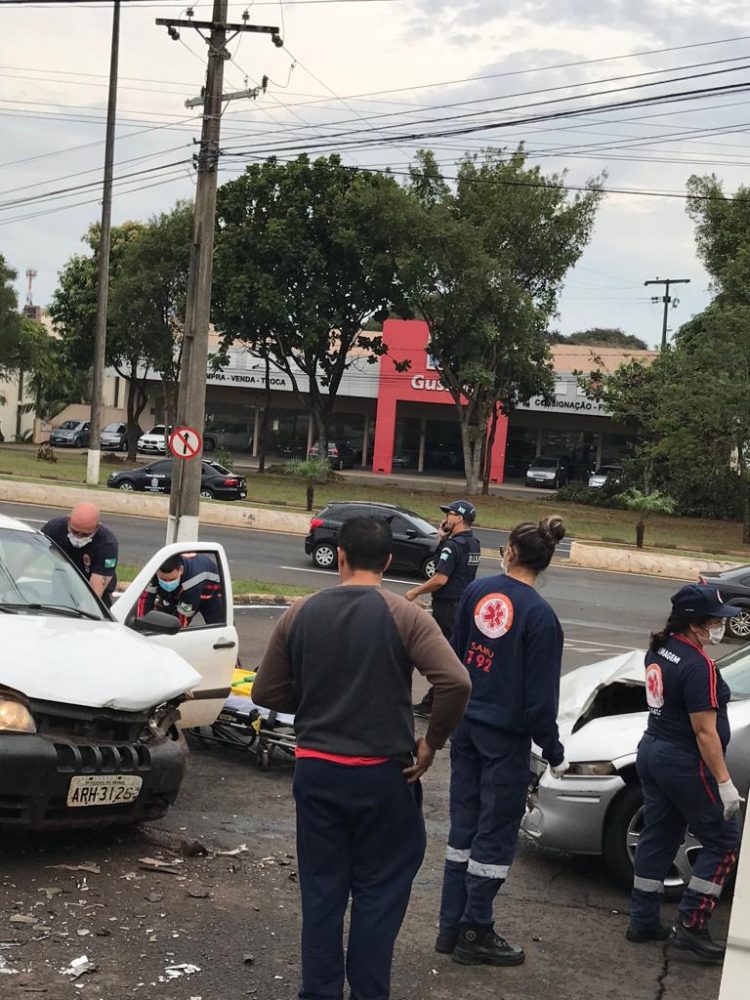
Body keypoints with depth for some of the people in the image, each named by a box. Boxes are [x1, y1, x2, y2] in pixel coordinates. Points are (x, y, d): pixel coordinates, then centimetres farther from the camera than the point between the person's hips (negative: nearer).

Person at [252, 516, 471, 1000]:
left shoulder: (301, 613, 0)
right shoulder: (404, 616, -10)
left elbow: (266, 692, 5)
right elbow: (456, 683, -21)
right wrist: (432, 743, -8)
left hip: (316, 769, 3)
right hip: (383, 773, -3)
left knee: (322, 890, 13)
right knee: (378, 893, 9)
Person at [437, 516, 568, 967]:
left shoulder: (478, 591, -2)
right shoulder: (540, 616, -17)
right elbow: (540, 697, -15)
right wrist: (554, 753, -4)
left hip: (466, 724, 5)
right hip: (506, 735, -5)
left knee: (464, 824, 15)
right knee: (496, 833, 7)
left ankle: (452, 926, 23)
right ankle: (475, 935, 15)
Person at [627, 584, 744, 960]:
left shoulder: (659, 650, 5)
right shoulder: (698, 666, -23)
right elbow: (705, 731, -23)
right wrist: (724, 782, -18)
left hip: (652, 751, 9)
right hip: (685, 764, -9)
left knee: (657, 837, 16)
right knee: (723, 841, 4)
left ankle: (643, 921, 22)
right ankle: (691, 926, 2)